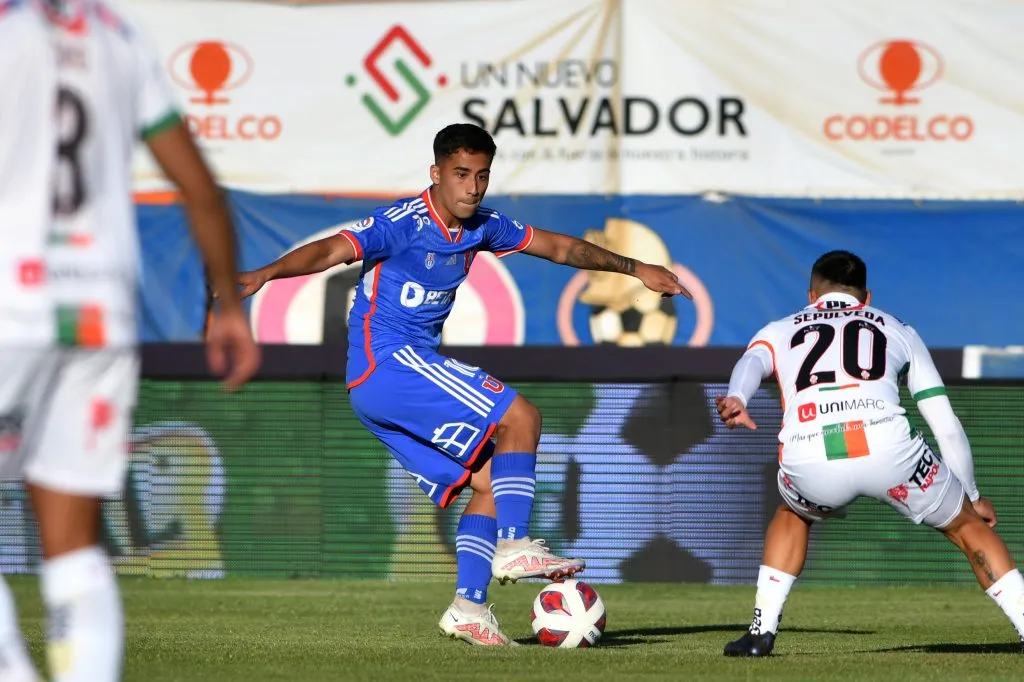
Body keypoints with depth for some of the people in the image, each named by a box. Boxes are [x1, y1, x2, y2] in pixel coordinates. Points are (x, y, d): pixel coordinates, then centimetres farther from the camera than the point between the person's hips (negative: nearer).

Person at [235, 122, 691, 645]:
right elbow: (333, 250, -29)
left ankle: (469, 607, 0)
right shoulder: (403, 223, -15)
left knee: (489, 483, 6)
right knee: (520, 418, -15)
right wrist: (267, 273, -46)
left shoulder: (482, 227, 10)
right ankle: (515, 546, -16)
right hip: (387, 361, -9)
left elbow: (558, 247, 22)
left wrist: (634, 268, 29)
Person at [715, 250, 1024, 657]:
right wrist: (972, 496, 40)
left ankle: (762, 632, 27)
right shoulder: (896, 330, 33)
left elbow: (752, 362, 6)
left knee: (792, 514, 36)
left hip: (808, 464, 1)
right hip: (888, 449, -1)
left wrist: (735, 400, -15)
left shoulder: (780, 331, 32)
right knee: (967, 525, 22)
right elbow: (947, 427, 29)